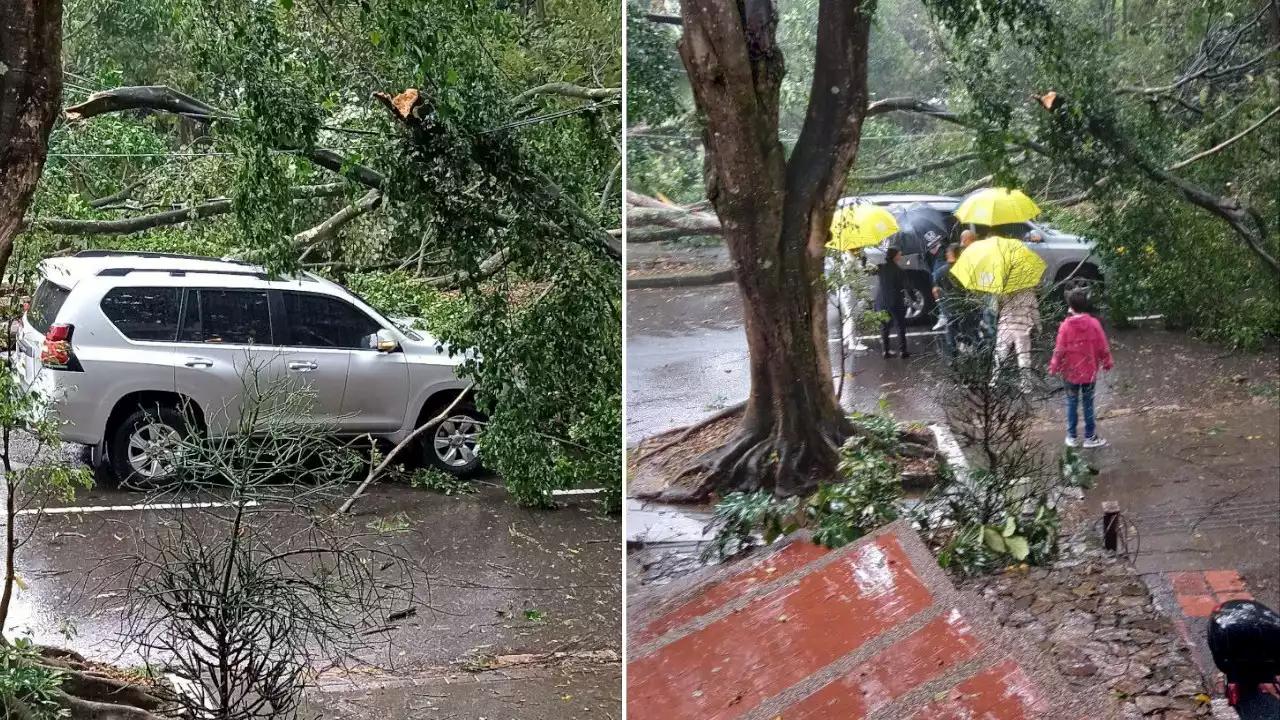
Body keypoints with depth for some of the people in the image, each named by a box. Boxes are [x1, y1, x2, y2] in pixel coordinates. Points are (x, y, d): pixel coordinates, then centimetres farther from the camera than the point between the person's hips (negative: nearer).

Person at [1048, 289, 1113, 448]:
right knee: (1088, 404, 10)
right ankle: (1090, 437, 15)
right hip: (1089, 372, 1)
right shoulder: (1093, 323, -10)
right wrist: (1107, 363, 12)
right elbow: (1103, 347, -3)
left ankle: (1071, 437, 18)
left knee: (1072, 403, 12)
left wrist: (1054, 368, 2)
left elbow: (1059, 350, -12)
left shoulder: (1065, 326, -15)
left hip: (1070, 373, -1)